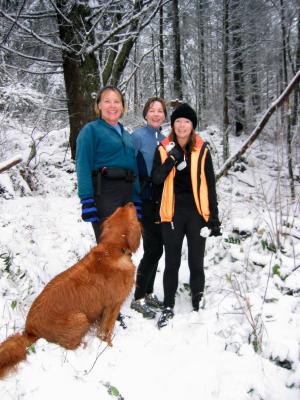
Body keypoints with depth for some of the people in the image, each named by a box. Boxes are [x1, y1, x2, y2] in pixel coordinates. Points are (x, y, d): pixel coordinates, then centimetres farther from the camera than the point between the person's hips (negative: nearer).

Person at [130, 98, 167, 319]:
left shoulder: (164, 138, 11)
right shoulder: (138, 136, -7)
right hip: (145, 200, -6)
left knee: (156, 248, 10)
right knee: (153, 249, -7)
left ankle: (148, 293, 24)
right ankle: (138, 298, 6)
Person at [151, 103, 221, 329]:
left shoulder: (202, 150, 1)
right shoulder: (164, 149, 3)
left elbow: (210, 185, 3)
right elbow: (156, 179, -7)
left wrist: (214, 217, 0)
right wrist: (171, 160, -21)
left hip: (197, 213, 0)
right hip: (172, 213, 1)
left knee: (196, 262, 7)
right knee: (172, 262, 8)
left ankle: (198, 305, 23)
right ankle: (168, 307, 21)